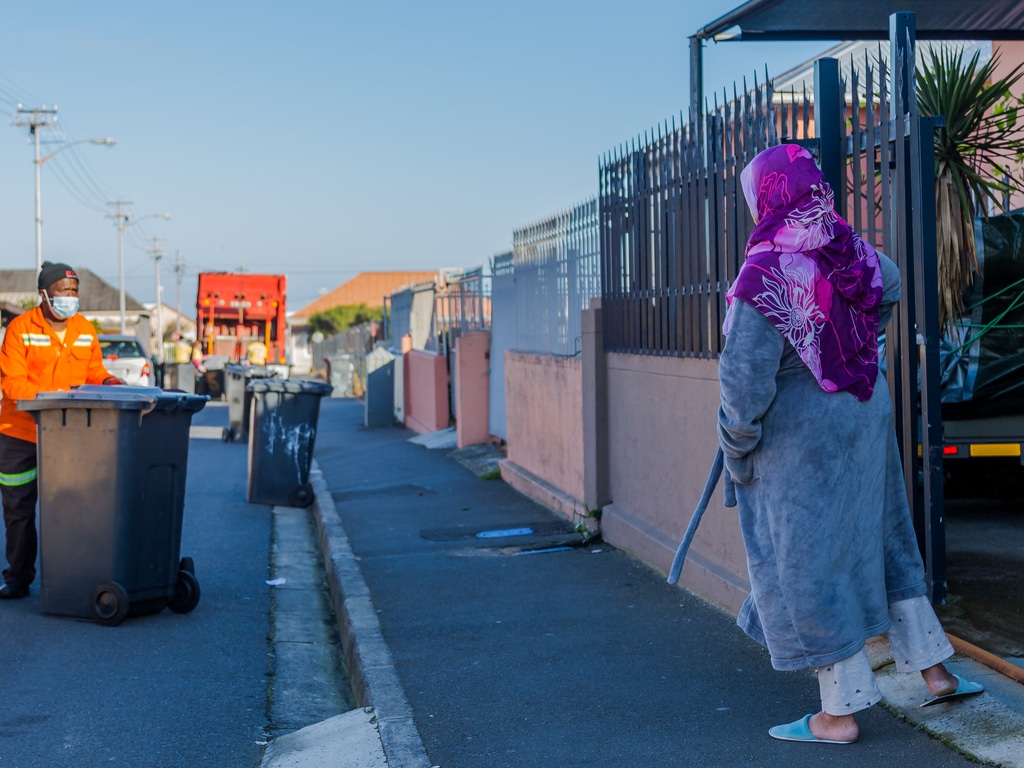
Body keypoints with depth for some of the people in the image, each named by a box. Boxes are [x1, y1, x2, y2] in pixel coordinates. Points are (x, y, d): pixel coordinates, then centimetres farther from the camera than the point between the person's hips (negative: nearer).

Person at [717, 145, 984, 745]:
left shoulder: (763, 276, -23)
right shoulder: (849, 249, -1)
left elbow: (747, 378, -24)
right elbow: (889, 285, 23)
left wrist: (738, 447, -9)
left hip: (802, 435, -7)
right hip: (867, 411, 7)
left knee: (808, 564, 4)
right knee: (882, 537, 20)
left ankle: (842, 711, 11)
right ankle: (935, 670, 27)